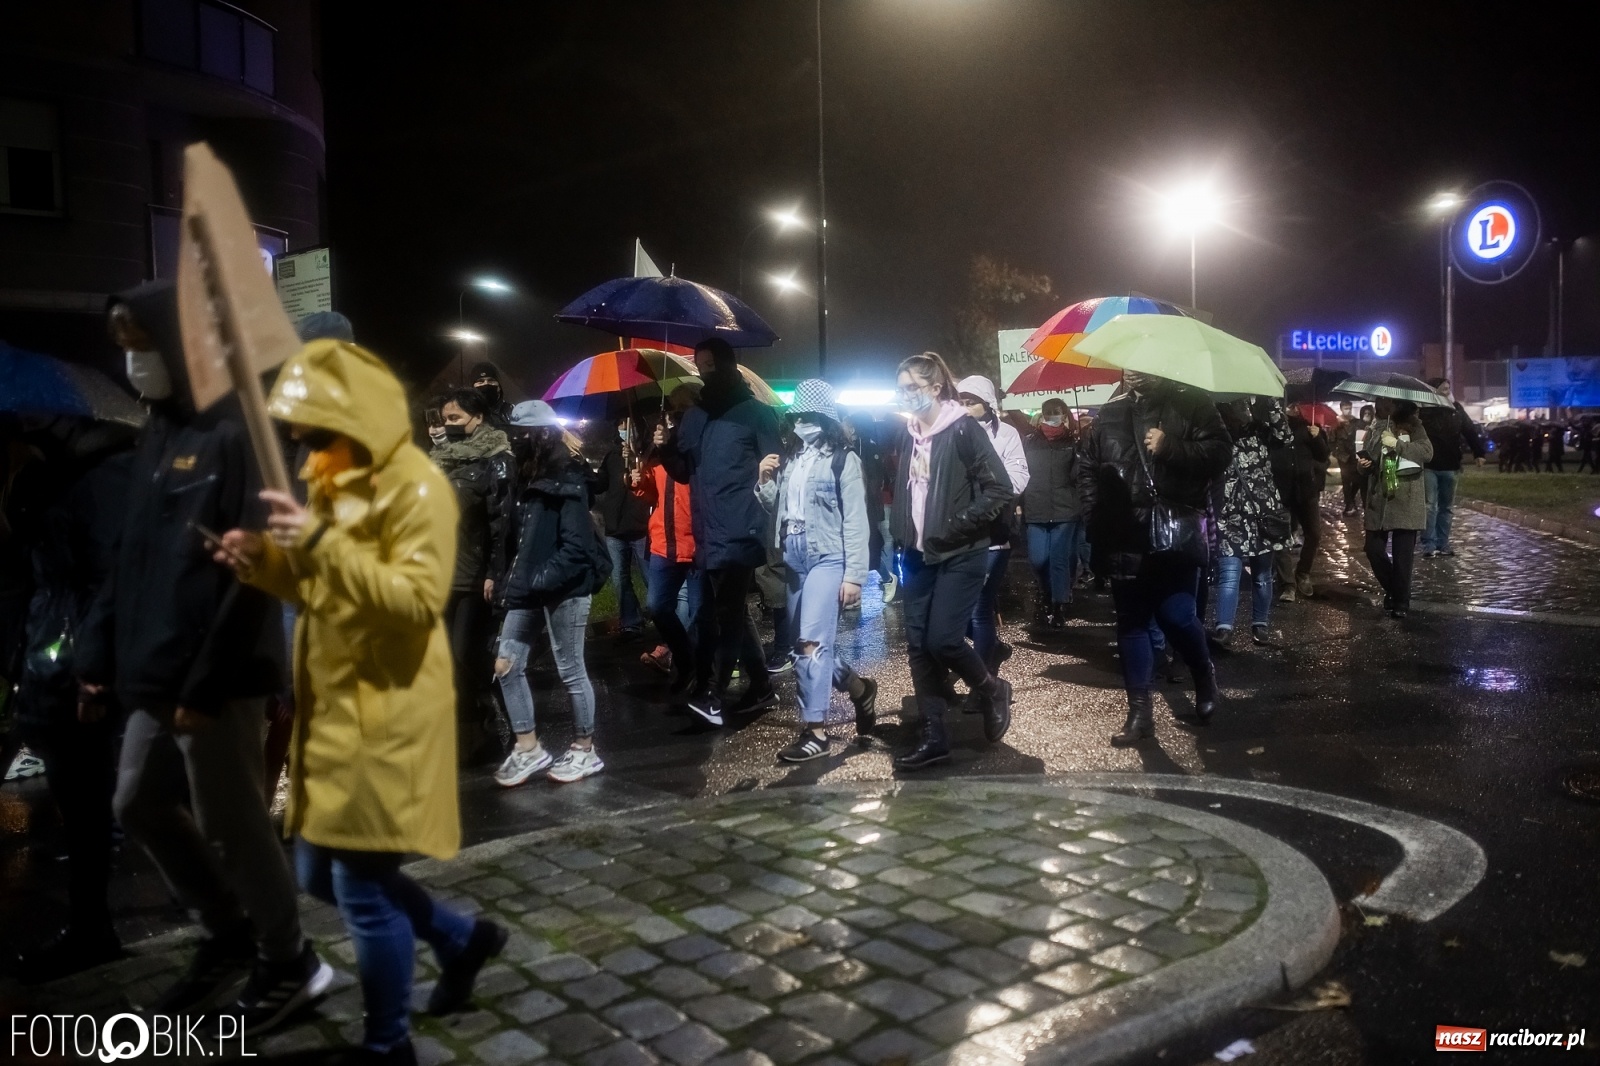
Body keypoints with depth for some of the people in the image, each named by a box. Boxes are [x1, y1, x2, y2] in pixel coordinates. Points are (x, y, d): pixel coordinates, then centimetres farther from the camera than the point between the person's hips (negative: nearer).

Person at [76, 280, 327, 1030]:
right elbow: (130, 560, 15)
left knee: (232, 825, 2)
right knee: (139, 806, 19)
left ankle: (289, 964, 23)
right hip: (156, 677, 9)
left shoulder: (236, 435, -14)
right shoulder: (155, 437, 13)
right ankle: (229, 932, 36)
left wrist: (205, 685, -20)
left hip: (216, 680, -9)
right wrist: (99, 657, 11)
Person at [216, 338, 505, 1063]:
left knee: (364, 887, -1)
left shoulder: (417, 488, -14)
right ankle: (463, 938, 35)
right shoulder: (334, 485, 14)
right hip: (333, 710, 10)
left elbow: (419, 602, -24)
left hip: (386, 716, -9)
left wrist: (322, 543, -30)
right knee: (322, 875, 17)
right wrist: (264, 563, 2)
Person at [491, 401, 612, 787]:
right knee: (507, 665, 6)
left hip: (564, 590, -8)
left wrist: (536, 582, -24)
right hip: (530, 590, 8)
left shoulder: (567, 484, -12)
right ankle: (527, 747, 17)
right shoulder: (528, 480, 14)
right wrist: (516, 579, 3)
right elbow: (522, 536, 16)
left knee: (571, 671, 2)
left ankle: (585, 750, 17)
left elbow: (575, 548, -19)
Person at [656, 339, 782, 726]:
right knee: (730, 612, 11)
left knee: (727, 613, -8)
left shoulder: (755, 412, -1)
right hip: (709, 532, 7)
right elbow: (683, 472, 19)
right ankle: (761, 687, 22)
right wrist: (666, 450, 0)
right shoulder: (694, 416, 17)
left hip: (739, 531, -7)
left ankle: (712, 694, -7)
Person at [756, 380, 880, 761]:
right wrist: (766, 483, -2)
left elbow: (855, 521, -8)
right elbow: (778, 512, 16)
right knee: (813, 645, 12)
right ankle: (860, 689, 35)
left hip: (827, 559, -7)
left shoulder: (842, 459, -5)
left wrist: (854, 575, -13)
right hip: (795, 561, 7)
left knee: (811, 643, -15)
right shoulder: (791, 460, 13)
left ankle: (815, 731, -8)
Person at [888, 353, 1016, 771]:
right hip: (919, 557, 7)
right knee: (918, 645, 4)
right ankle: (933, 737, 12)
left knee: (942, 640, -12)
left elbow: (1002, 491, -15)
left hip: (960, 556, -7)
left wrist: (954, 528, -16)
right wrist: (902, 535, 9)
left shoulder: (964, 430, -11)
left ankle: (992, 692, 17)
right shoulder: (909, 437, 9)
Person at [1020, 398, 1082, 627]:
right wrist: (1018, 501, -1)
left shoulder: (1073, 443, 6)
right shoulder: (1028, 442, 6)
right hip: (1035, 511, 1)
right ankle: (1046, 591, 30)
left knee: (1060, 560, -1)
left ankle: (1058, 606, 9)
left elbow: (1079, 475, 2)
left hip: (1065, 511, -1)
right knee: (1038, 559, 1)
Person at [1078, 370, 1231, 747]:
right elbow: (1088, 468, 17)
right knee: (1131, 624, 7)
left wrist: (1170, 448, -18)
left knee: (1176, 616, -9)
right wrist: (1095, 516, 6)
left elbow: (1219, 452, -6)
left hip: (1175, 532, -4)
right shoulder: (1109, 414, 13)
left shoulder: (1192, 404, 2)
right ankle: (1139, 713, 17)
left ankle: (1205, 678, 23)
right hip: (1125, 539, 4)